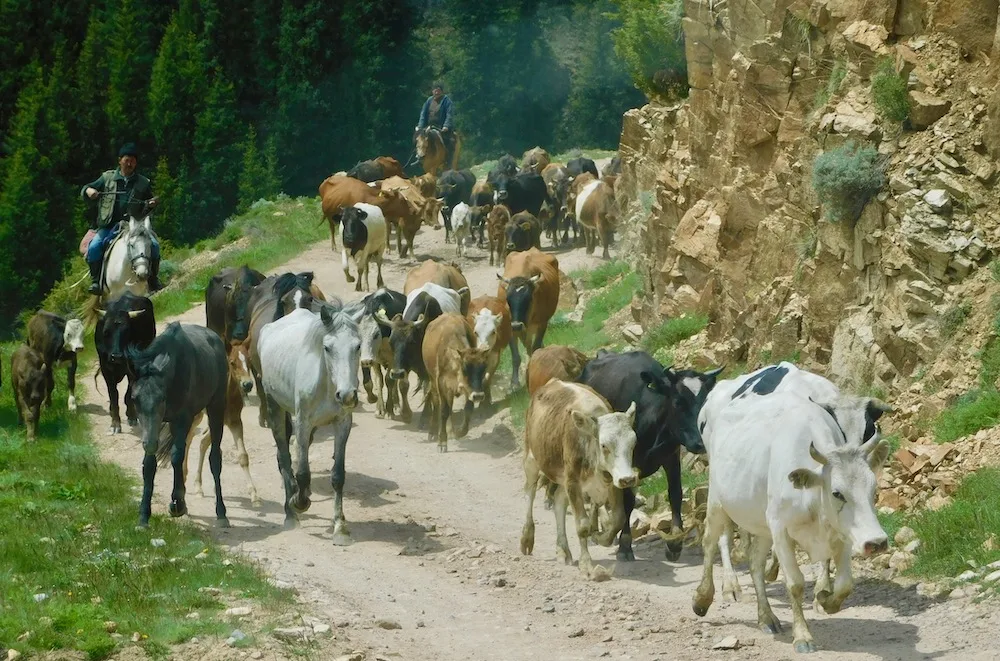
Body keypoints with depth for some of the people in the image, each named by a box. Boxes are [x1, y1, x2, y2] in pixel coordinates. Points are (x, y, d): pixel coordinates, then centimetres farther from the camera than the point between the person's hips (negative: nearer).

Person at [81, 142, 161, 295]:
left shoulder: (143, 183, 12)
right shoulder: (107, 177, 10)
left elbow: (148, 207, 22)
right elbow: (84, 192, 15)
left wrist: (151, 204, -2)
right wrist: (88, 191, -10)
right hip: (109, 226, 0)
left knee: (154, 245, -19)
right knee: (94, 247, -26)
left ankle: (153, 280, -2)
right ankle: (96, 280, -9)